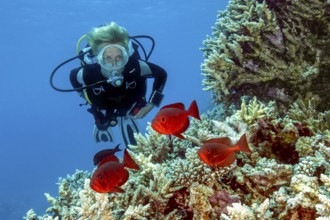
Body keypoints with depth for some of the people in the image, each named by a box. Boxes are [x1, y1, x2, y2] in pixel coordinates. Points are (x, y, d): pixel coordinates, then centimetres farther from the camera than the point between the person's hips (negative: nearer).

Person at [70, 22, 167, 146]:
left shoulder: (135, 67, -48)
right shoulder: (88, 73, -47)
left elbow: (161, 74, -24)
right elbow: (73, 76, -17)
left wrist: (150, 105, -22)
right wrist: (85, 96, -6)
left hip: (130, 106, -1)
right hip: (103, 110, 1)